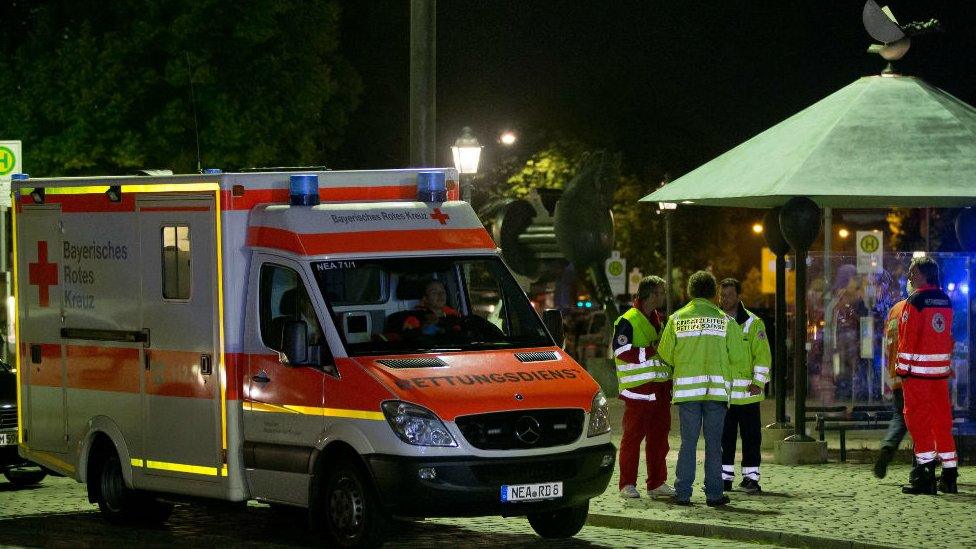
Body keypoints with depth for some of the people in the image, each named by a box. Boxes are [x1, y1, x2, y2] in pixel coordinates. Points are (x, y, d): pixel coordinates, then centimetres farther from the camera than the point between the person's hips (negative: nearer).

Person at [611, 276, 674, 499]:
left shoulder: (659, 320, 19)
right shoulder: (627, 321, -9)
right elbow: (621, 352, -18)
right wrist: (652, 350, -20)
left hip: (660, 388, 8)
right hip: (638, 388, -8)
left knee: (659, 437, 9)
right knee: (633, 436, -5)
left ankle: (657, 482, 15)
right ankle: (627, 484, -2)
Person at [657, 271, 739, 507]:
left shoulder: (677, 319, 4)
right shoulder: (725, 321, 2)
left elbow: (665, 354, 5)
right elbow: (736, 355, 1)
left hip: (686, 387, 1)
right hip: (717, 387, -1)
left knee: (688, 442, 4)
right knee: (714, 443, 4)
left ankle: (683, 492, 1)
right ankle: (713, 493, 3)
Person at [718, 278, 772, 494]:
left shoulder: (752, 323, -1)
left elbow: (763, 354, -3)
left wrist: (759, 382, -9)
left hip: (746, 392, -3)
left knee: (750, 436, 0)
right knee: (724, 437, 7)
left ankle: (750, 477, 6)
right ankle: (725, 477, 13)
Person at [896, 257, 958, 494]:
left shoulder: (915, 301, -11)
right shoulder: (945, 300, 10)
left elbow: (908, 337, -13)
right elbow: (949, 336, 15)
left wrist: (903, 369, -9)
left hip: (918, 369, -7)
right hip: (941, 369, 7)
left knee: (917, 419, -2)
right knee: (942, 419, 10)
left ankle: (926, 470, -7)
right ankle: (949, 473, 11)